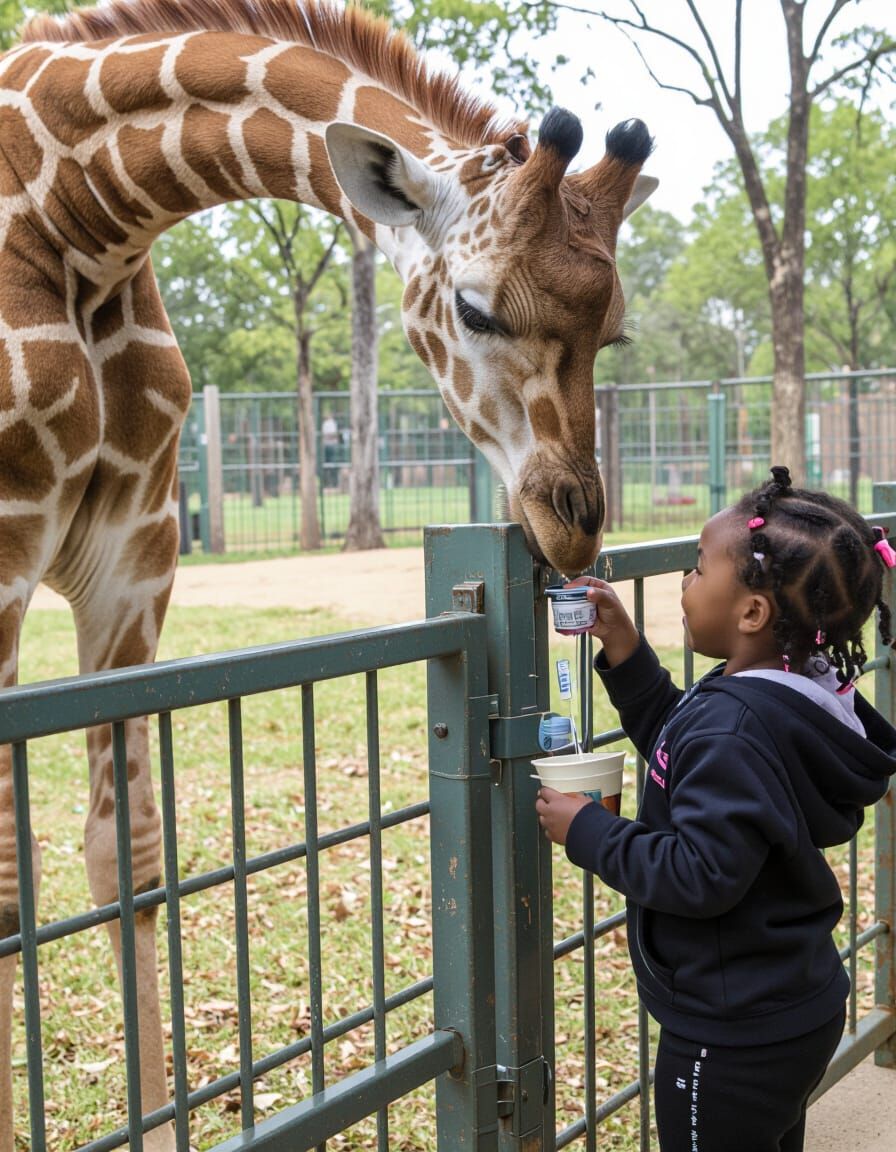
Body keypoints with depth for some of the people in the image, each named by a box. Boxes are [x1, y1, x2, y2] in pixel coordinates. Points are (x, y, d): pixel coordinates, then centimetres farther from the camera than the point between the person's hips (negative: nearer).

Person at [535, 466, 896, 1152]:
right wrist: (624, 651, 6)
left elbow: (701, 876, -30)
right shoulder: (791, 698, 1)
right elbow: (679, 752, 14)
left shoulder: (735, 729, -29)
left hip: (733, 1038, -9)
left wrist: (588, 831, -19)